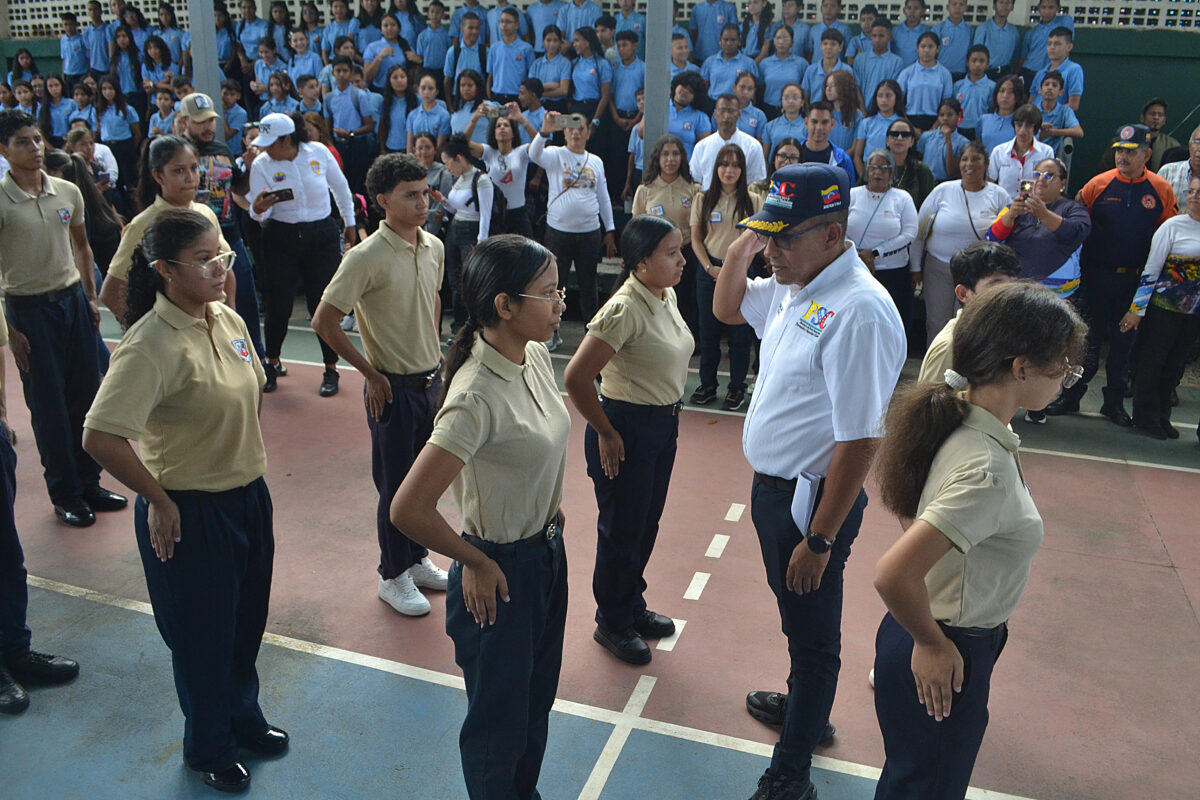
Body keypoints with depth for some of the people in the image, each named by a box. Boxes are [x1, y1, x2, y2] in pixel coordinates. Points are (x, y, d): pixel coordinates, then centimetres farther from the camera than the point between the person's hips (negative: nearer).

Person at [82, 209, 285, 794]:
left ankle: (243, 719, 50)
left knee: (247, 622, 24)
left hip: (247, 494, 7)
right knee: (203, 636, 14)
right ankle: (208, 750, 40)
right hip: (190, 512, -7)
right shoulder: (151, 346, -25)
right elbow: (101, 439, -30)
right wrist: (159, 500, -18)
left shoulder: (229, 320, 0)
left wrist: (246, 458, 12)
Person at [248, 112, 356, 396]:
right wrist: (258, 209, -31)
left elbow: (341, 188, 11)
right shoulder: (261, 165, -4)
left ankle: (330, 368, 14)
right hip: (281, 239, 1)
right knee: (278, 304, 2)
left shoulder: (319, 153, -4)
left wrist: (349, 223, 17)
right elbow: (259, 212, -7)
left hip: (323, 237, 0)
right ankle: (272, 363, 25)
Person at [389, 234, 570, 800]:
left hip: (549, 552, 8)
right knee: (499, 721, 16)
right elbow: (408, 510, -31)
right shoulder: (477, 398, -31)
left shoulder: (536, 355, -5)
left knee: (537, 701, 27)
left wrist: (551, 504, 11)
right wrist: (478, 563, -17)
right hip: (503, 573, -8)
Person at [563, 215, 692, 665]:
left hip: (663, 425, 8)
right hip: (627, 429, -8)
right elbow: (576, 378, -27)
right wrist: (606, 433, -15)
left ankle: (632, 606, 41)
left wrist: (667, 419, 15)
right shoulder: (625, 310, -24)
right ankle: (612, 624, 28)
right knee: (622, 530, 8)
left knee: (646, 524, 21)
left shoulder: (666, 297, 3)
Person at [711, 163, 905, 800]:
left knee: (812, 632, 10)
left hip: (813, 500, -9)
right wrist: (739, 250, 2)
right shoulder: (793, 287, 2)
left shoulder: (859, 312, -27)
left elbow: (859, 441, -28)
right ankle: (801, 707, 53)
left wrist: (819, 539, -24)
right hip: (772, 486, 9)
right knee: (796, 617, 28)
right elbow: (727, 309, 21)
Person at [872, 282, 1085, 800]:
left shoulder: (960, 420, -5)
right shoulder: (987, 471, -33)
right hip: (941, 660, -8)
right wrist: (934, 645, -20)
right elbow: (893, 576, -39)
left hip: (934, 632, 8)